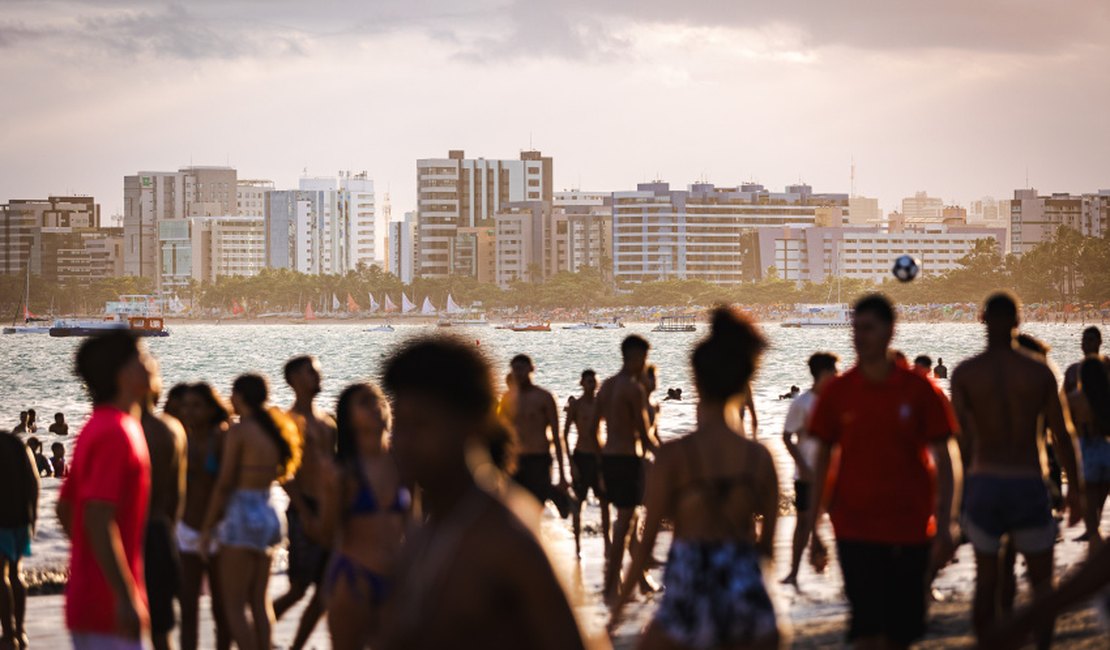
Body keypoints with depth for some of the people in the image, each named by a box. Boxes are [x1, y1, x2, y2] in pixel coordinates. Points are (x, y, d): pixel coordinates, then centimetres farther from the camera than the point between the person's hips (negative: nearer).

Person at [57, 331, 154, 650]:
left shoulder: (98, 428, 14)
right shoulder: (117, 434, -17)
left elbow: (65, 508, 21)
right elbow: (99, 520, -25)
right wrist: (126, 596, -25)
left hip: (90, 597, 10)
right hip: (108, 601, -10)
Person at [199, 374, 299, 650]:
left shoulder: (239, 432, -13)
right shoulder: (274, 430, 8)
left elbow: (224, 484, -13)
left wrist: (207, 527, -8)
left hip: (241, 516, -8)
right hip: (268, 514, 8)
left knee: (234, 605, -1)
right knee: (260, 602, 14)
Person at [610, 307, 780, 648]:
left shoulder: (674, 455, -7)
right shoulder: (760, 457, 1)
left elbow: (647, 541, -6)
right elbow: (767, 544, 6)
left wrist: (620, 604, 3)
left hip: (689, 596, -2)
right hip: (747, 591, 2)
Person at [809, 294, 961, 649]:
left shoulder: (919, 389, -3)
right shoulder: (837, 391, 0)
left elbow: (944, 462, 0)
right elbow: (822, 459, 6)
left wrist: (944, 527, -8)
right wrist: (813, 526, 3)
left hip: (910, 530, 0)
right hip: (856, 531, 0)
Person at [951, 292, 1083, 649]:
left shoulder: (964, 373, -3)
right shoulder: (1039, 372, -1)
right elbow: (1062, 436, 1)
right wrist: (1075, 488, 11)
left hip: (984, 484, 1)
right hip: (1029, 484, 0)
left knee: (986, 580, 14)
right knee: (1042, 581, 12)